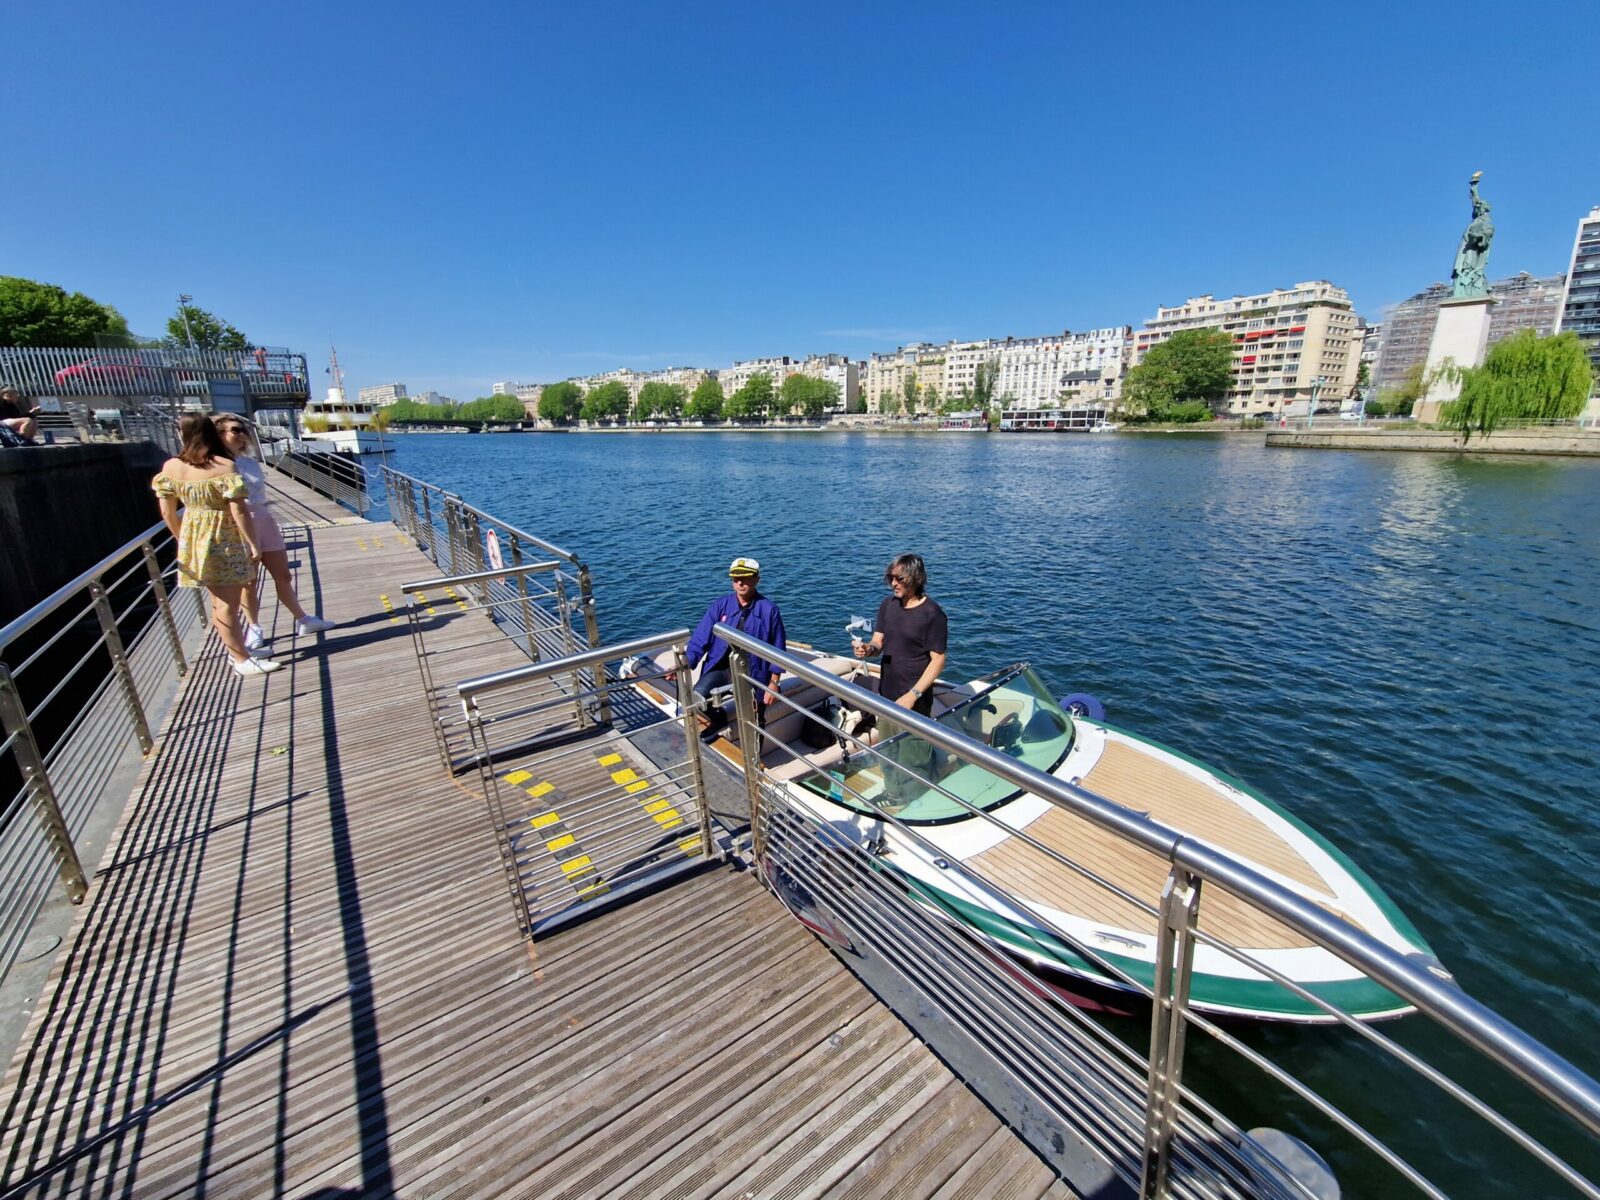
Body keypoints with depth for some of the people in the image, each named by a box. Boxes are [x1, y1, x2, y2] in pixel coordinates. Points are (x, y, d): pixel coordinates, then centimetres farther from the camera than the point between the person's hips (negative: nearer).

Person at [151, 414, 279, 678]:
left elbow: (167, 513, 7)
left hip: (194, 539, 6)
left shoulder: (170, 467, 2)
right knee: (229, 605, 0)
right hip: (224, 539, -6)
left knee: (219, 602, 19)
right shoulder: (224, 466, -16)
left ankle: (234, 648, 33)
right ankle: (242, 660, 8)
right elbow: (238, 511, -19)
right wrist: (253, 544, -12)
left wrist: (183, 540, 21)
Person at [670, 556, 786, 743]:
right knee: (698, 697, -25)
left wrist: (774, 683, -5)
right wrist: (685, 664, -20)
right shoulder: (720, 604, -3)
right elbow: (700, 638, -5)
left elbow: (777, 649, -2)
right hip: (720, 667, 1)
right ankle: (718, 719, 11)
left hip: (752, 673, -1)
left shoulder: (769, 610, -8)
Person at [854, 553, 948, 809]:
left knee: (913, 755, 5)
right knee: (888, 750, 23)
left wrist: (913, 694, -21)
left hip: (914, 699, -7)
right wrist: (868, 649, -18)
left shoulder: (932, 614, -17)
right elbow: (879, 641, 6)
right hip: (886, 692, 7)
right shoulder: (888, 604, 2)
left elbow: (938, 660, -15)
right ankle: (892, 795, 45)